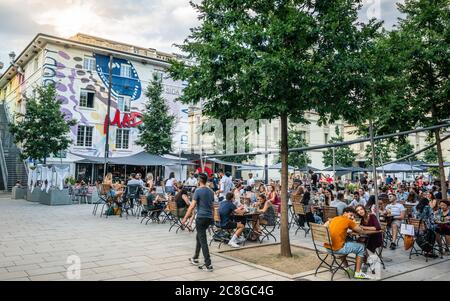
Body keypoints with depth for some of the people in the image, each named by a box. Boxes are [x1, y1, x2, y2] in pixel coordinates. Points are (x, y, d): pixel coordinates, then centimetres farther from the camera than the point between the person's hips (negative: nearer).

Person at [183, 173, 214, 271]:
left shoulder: (198, 191, -11)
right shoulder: (211, 191, 10)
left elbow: (192, 206, -15)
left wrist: (185, 218, -11)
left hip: (201, 217, -7)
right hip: (209, 218, 8)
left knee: (203, 241, -4)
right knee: (199, 237, 23)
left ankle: (208, 265, -5)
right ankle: (195, 258, 33)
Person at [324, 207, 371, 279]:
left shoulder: (334, 219, 15)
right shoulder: (348, 221, -3)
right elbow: (361, 231, 2)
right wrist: (354, 223, 20)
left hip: (327, 246, 7)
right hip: (337, 249, -7)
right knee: (361, 247, 13)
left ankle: (346, 267, 38)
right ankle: (357, 273, 14)